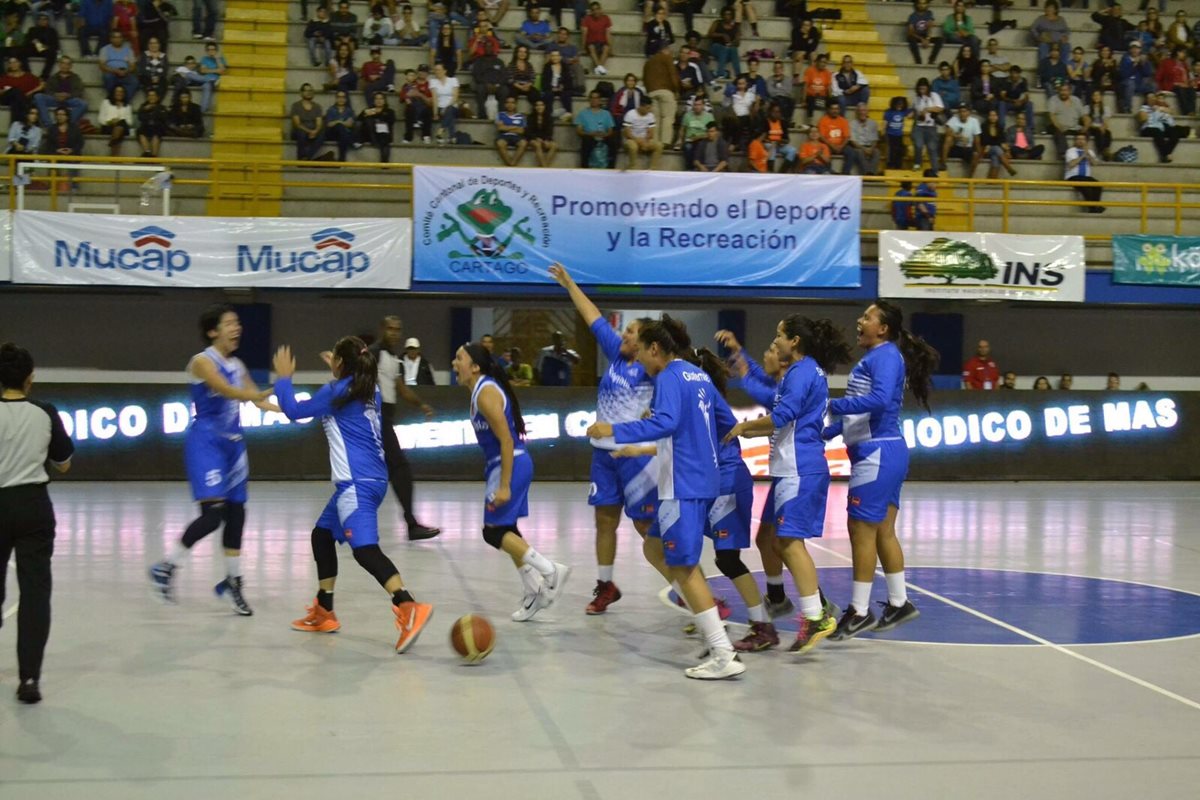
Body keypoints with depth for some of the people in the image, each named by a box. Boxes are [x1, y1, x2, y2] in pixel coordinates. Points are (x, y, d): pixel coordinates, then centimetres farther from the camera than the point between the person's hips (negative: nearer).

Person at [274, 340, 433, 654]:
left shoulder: (336, 391, -5)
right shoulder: (369, 390, 14)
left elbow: (294, 411, 4)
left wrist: (283, 378, 18)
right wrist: (337, 373, 44)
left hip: (357, 483, -9)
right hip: (372, 479, 9)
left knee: (364, 548, -22)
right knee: (322, 535, 23)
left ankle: (409, 609, -41)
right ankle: (323, 614, 30)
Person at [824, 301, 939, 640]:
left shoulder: (885, 355, -12)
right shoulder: (875, 357, 17)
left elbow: (880, 399, -28)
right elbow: (859, 413, 20)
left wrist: (833, 405, -23)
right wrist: (825, 432, 16)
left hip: (878, 454, -10)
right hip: (882, 454, 10)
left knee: (861, 531, -4)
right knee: (883, 532, 15)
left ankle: (859, 611, 2)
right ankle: (899, 603, 23)